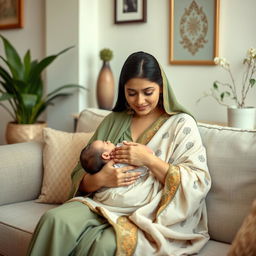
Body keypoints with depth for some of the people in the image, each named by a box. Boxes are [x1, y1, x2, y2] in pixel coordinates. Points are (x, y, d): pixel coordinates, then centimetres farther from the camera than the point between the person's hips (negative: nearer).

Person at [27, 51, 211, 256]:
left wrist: (149, 159, -16)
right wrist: (99, 179, -13)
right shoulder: (113, 121, 14)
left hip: (151, 215, -4)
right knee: (54, 220, -26)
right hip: (104, 204, 4)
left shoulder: (181, 124, 3)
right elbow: (80, 178, 11)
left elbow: (198, 184, -7)